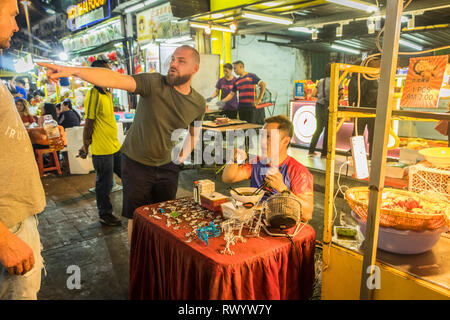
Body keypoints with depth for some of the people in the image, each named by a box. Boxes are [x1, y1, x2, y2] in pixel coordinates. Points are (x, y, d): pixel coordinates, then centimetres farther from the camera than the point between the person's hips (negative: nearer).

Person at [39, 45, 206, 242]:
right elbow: (115, 79, -31)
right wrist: (72, 70, -43)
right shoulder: (154, 83, -17)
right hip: (136, 164, -3)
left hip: (167, 167, 3)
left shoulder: (198, 103, -3)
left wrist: (183, 156, 7)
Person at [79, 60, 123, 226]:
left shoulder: (108, 93, 12)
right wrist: (85, 146, -10)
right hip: (102, 150, -9)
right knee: (104, 183, 5)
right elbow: (88, 124, -15)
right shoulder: (93, 95, -17)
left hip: (115, 146, 9)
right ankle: (105, 215, 22)